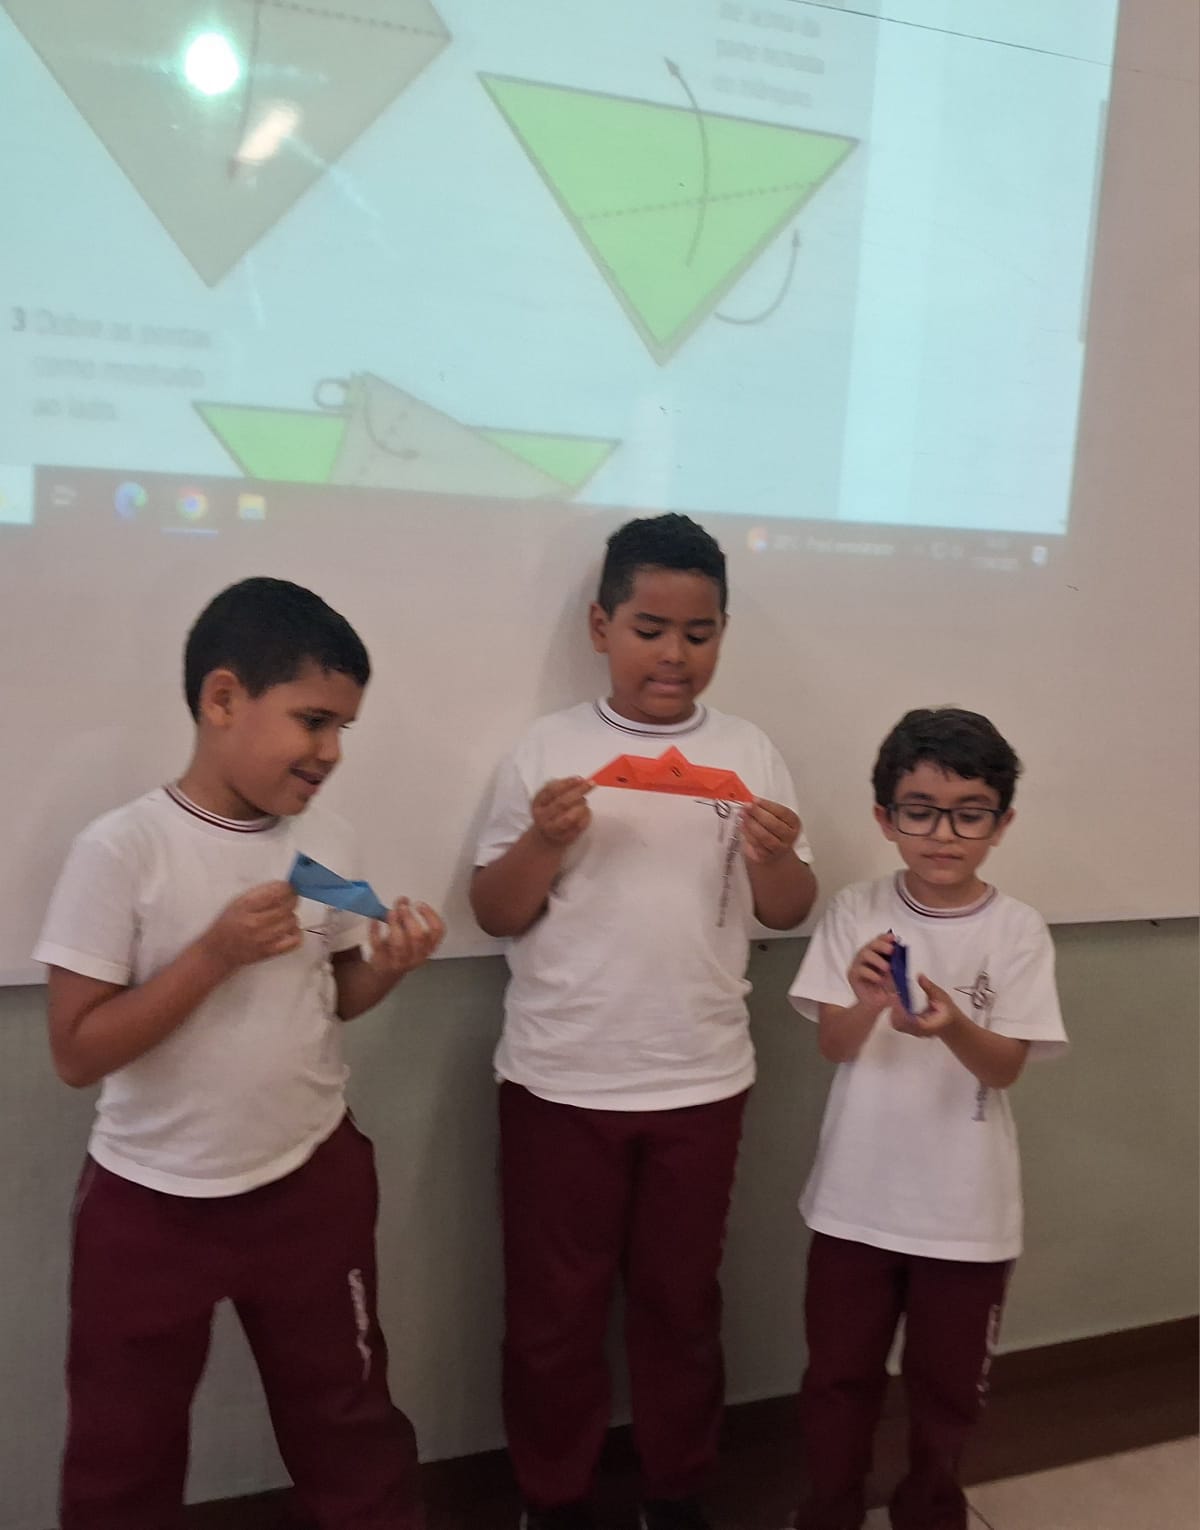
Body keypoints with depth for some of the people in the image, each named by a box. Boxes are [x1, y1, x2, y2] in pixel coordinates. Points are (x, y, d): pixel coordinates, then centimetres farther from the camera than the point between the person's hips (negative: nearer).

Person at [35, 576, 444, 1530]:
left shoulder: (329, 843, -5)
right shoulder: (123, 849, -18)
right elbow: (79, 1053, -18)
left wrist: (387, 969, -13)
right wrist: (216, 951, -27)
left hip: (312, 1180, 3)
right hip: (150, 1200, -3)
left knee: (348, 1414, 20)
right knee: (124, 1449, 18)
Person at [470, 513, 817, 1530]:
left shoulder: (751, 753, 1)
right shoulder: (548, 750, -4)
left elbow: (787, 914, 3)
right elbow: (495, 915, -3)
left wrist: (774, 857, -17)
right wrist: (543, 841, -21)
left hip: (701, 1084, 2)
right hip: (559, 1083, -1)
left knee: (681, 1304, 17)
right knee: (553, 1312, 12)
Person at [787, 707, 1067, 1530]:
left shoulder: (1018, 931, -10)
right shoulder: (857, 911, -8)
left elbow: (1006, 1067, -12)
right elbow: (834, 1046, -10)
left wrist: (952, 1026, -34)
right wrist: (868, 1002, -33)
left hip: (965, 1206, 0)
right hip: (858, 1194, 1)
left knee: (949, 1381, 18)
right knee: (839, 1372, 15)